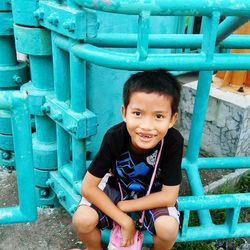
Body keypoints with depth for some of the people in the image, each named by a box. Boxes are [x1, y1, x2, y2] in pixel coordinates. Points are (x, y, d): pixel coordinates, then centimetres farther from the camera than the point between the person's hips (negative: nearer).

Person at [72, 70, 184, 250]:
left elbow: (169, 196, -24)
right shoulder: (114, 137, -29)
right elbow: (88, 187, -22)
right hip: (117, 186, 1)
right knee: (82, 220, -21)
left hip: (153, 194, 0)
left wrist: (123, 206, -20)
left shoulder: (173, 142, -32)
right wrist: (124, 220, -24)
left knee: (168, 228, -28)